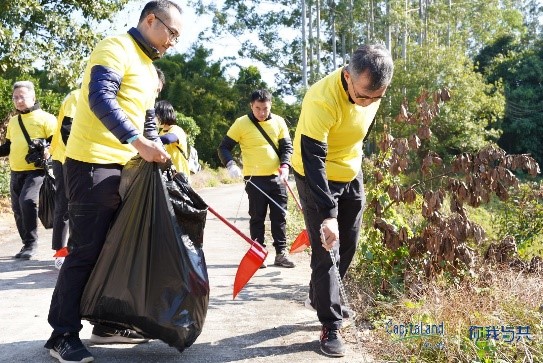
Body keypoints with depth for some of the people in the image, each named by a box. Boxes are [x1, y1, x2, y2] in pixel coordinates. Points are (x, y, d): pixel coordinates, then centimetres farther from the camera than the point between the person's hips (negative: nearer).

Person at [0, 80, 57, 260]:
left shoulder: (45, 118, -4)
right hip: (15, 172, 7)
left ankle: (31, 243, -10)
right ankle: (27, 244, 20)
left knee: (27, 201, -24)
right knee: (18, 209, 8)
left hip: (36, 170, -7)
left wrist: (48, 150, -25)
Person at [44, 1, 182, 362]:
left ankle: (108, 323, 21)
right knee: (85, 251, -6)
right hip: (94, 164, -9)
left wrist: (155, 149, 12)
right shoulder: (116, 48, -9)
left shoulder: (149, 68, 21)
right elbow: (100, 98, -24)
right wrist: (138, 142, -32)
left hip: (124, 167, 9)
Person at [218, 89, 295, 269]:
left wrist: (285, 166, -11)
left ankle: (281, 253, 14)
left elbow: (287, 147, 7)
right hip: (254, 179, -2)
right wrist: (231, 165, -18)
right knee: (257, 218, 3)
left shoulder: (279, 122, 4)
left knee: (279, 216, 6)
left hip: (277, 178, 3)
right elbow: (224, 147, -1)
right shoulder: (241, 123, -4)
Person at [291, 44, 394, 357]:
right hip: (317, 178, -6)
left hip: (351, 176, 7)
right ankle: (331, 326, 4)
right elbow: (313, 160, -37)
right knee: (327, 250, -8)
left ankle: (322, 299, 35)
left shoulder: (371, 91, -11)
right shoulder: (322, 100, -34)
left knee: (347, 247, 13)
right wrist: (327, 213, -42)